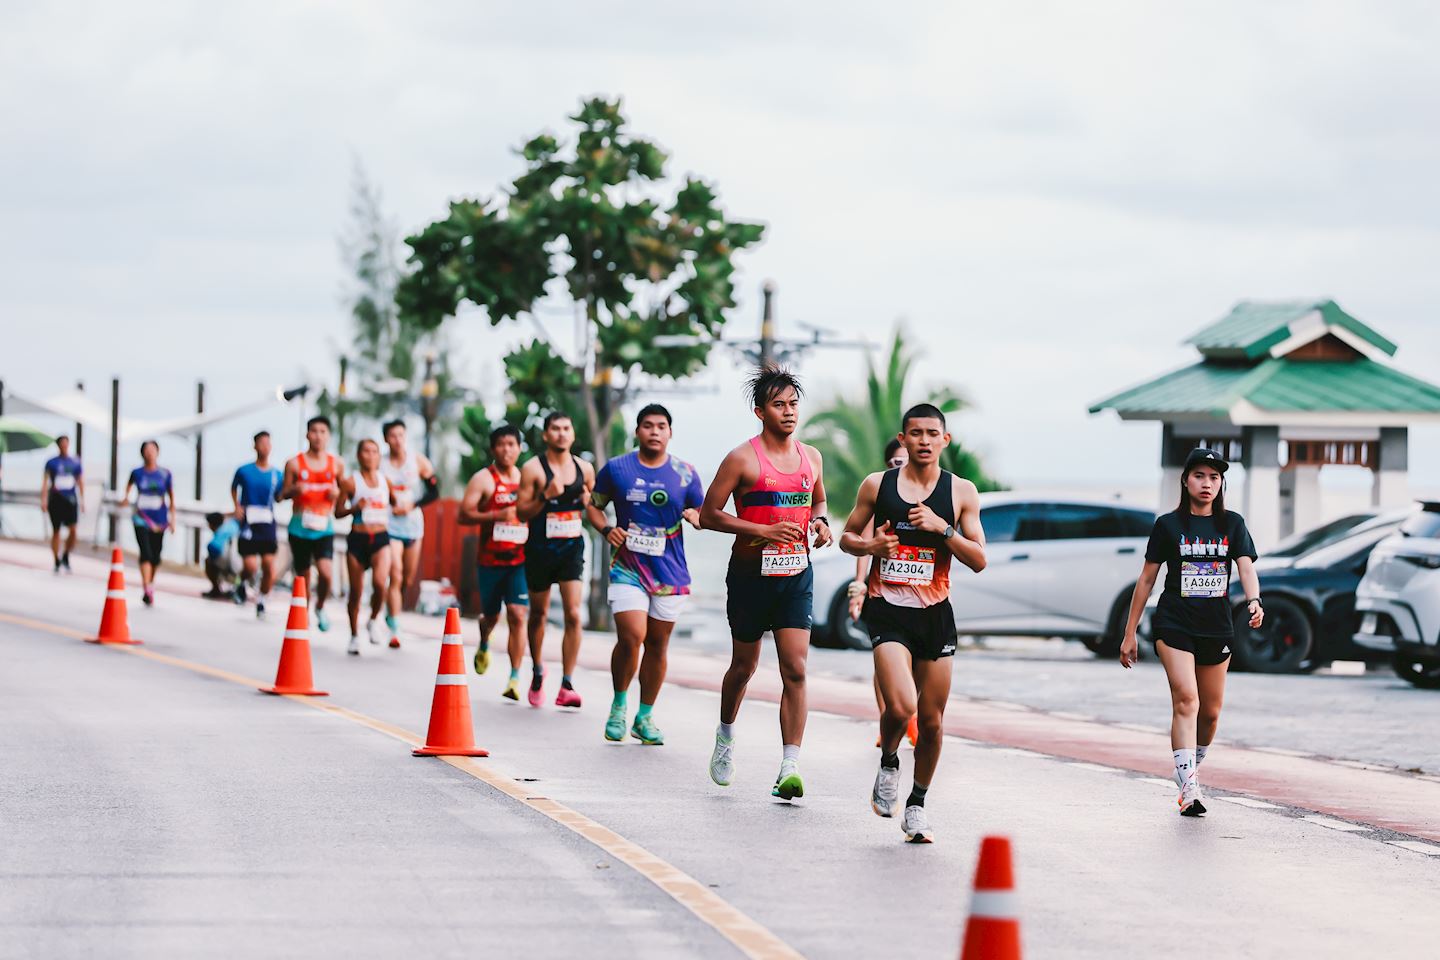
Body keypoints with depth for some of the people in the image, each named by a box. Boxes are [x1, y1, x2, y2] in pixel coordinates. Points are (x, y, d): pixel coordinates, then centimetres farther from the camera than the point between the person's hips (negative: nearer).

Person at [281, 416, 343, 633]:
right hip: (299, 528, 0)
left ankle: (320, 607, 10)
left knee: (325, 572, -18)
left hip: (324, 528, 0)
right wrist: (294, 490, -16)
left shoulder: (336, 464, 5)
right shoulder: (295, 464, 1)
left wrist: (337, 493, -7)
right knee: (302, 577, 5)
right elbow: (283, 494, 6)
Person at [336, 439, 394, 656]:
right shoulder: (351, 482, -1)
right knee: (356, 591, 5)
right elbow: (338, 512, 1)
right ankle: (354, 636, 22)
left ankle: (374, 621, 4)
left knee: (380, 582, -23)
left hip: (381, 538, 1)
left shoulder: (385, 481, 8)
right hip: (357, 539, -1)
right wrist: (354, 508, -16)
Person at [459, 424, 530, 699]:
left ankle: (515, 678, -12)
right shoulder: (483, 479, -3)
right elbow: (464, 514, -10)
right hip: (490, 560, -1)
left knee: (517, 615, -12)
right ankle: (483, 646, 50)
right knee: (491, 615, 13)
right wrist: (496, 515, -21)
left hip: (519, 560, 1)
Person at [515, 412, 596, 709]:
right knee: (538, 613, 13)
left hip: (572, 547, 2)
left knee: (573, 614, -12)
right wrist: (545, 496, -23)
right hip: (540, 548, -2)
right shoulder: (533, 469, -6)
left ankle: (566, 686, -11)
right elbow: (521, 513, -8)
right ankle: (537, 671, 37)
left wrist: (588, 501, -5)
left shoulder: (584, 469, 4)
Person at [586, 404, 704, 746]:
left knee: (658, 645, 7)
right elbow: (593, 505, 12)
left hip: (670, 572, 2)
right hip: (628, 567, -2)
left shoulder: (685, 474, 4)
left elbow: (705, 516, 12)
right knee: (631, 638, -17)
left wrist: (694, 516, -12)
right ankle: (619, 704, 6)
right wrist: (607, 529, -8)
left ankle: (645, 718, 19)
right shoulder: (616, 469, 2)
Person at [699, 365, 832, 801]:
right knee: (745, 664, 12)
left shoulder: (811, 457, 8)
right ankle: (726, 736, 41)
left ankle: (789, 769, -14)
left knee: (796, 670, -10)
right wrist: (765, 530, -18)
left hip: (796, 575, 3)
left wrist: (820, 523, 2)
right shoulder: (742, 459, -9)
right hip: (751, 573, -3)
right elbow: (709, 514, -9)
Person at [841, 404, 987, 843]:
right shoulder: (877, 485, 2)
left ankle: (917, 804, 24)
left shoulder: (961, 492, 3)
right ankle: (888, 763, 11)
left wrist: (943, 528, -15)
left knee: (932, 719, 5)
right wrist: (870, 546, -10)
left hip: (935, 613, 2)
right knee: (900, 707, -21)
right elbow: (847, 537, 12)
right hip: (887, 610, -2)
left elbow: (979, 560, 0)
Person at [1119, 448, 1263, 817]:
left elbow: (1246, 567, -6)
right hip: (1174, 624, -3)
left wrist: (1254, 601, -28)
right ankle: (1188, 789, -28)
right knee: (1186, 701, -19)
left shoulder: (1232, 524, 7)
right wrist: (1130, 633, 4)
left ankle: (1191, 769, 36)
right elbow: (1147, 579, 5)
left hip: (1217, 628, 4)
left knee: (1210, 711, 11)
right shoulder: (1169, 525, 1)